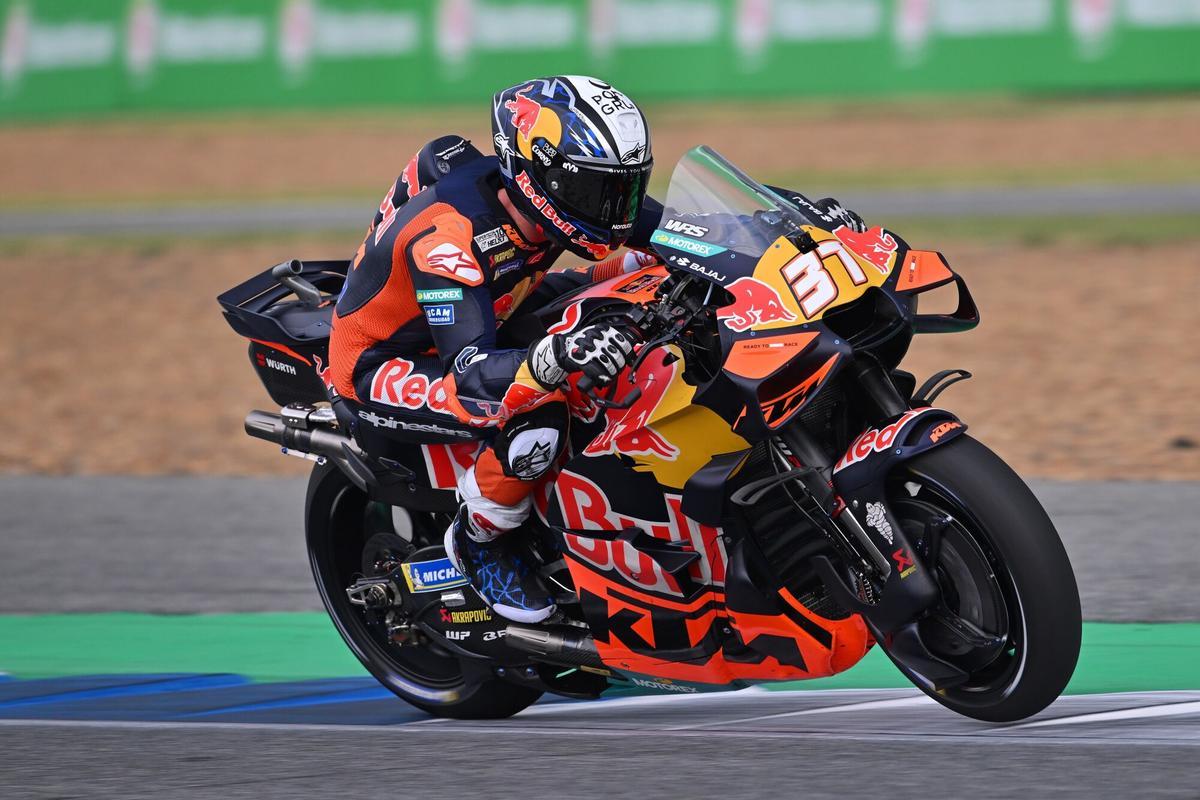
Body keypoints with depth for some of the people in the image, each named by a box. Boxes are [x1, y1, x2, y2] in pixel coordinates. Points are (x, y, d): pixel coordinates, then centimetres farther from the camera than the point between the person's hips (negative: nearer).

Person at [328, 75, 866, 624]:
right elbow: (468, 374, -46)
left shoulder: (559, 192, -15)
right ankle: (480, 541, -7)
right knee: (537, 421, -36)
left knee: (639, 262, 2)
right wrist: (556, 357, -66)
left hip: (486, 326, 9)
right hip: (383, 363, -9)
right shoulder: (448, 234, -38)